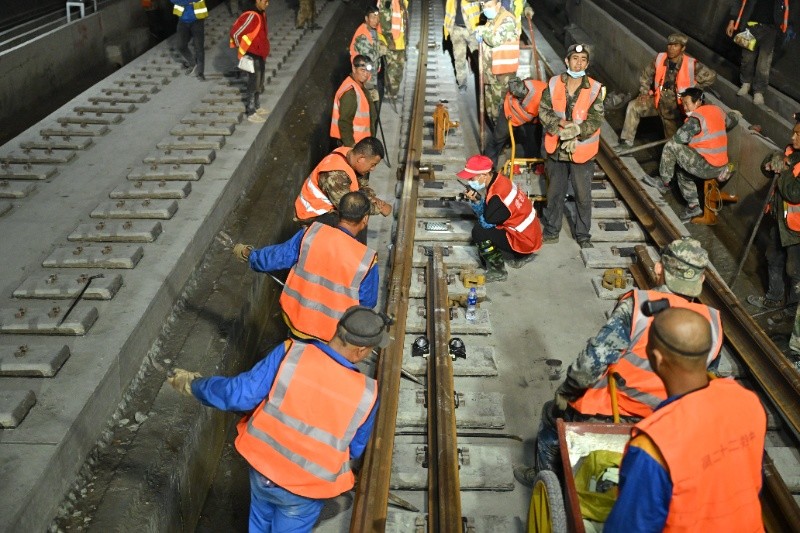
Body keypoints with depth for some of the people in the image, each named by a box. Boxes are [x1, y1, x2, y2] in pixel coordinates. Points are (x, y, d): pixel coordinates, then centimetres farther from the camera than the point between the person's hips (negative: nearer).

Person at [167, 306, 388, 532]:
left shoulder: (290, 353, -23)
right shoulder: (365, 394, -21)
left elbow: (238, 395, -20)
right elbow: (354, 450, -5)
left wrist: (193, 385, -3)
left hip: (262, 468, 2)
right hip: (304, 490, -2)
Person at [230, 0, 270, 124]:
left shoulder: (262, 14, 7)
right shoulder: (251, 16, -22)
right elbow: (235, 32, -21)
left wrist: (263, 51, 15)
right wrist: (242, 51, -11)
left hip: (260, 54, 9)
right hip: (252, 56, -9)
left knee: (259, 83, 18)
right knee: (253, 84, -3)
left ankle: (256, 106, 33)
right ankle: (251, 113, 5)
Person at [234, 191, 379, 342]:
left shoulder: (312, 233, -15)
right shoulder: (366, 259, -22)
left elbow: (276, 257, -4)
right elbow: (368, 302, -8)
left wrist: (248, 254, 15)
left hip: (296, 317, 3)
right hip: (331, 334, -3)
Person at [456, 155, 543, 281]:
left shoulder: (497, 196, -28)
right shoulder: (498, 180, 0)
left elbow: (486, 223, -15)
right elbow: (485, 213, 8)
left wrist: (477, 201, -3)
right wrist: (475, 201, -10)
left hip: (524, 241, -9)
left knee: (479, 232, -15)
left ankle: (497, 271, 0)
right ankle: (521, 255, 24)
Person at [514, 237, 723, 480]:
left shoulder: (637, 305, -22)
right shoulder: (713, 324, -8)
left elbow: (593, 359, -23)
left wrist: (565, 393, -6)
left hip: (604, 415, -5)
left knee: (553, 415, 28)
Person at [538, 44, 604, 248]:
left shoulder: (594, 89, -9)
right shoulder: (554, 84, -3)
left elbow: (596, 120, -12)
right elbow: (544, 111, -3)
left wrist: (576, 130, -26)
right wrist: (559, 123, -20)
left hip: (582, 152, -2)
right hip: (557, 149, 2)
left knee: (583, 196, 8)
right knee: (555, 193, 16)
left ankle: (583, 235, 25)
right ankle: (551, 231, 32)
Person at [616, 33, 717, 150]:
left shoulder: (691, 65, -19)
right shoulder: (660, 58, -9)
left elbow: (711, 77, -9)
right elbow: (646, 74, 8)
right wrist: (644, 92, -2)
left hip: (674, 107, -3)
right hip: (658, 101, 3)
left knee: (673, 140, 0)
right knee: (633, 106, -16)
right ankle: (627, 140, -11)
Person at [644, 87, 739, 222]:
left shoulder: (696, 118, -15)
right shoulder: (716, 110, 11)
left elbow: (678, 139, -14)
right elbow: (733, 119, 28)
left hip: (707, 168, -9)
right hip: (721, 167, 9)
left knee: (671, 146, -8)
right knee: (682, 170, 26)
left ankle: (664, 183, 7)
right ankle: (693, 205, 23)